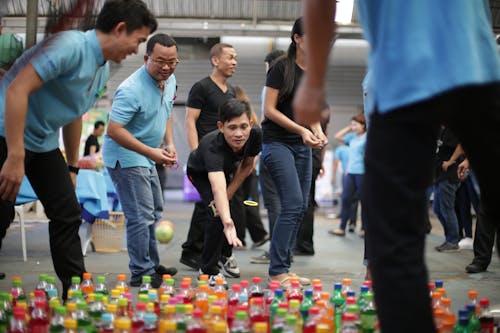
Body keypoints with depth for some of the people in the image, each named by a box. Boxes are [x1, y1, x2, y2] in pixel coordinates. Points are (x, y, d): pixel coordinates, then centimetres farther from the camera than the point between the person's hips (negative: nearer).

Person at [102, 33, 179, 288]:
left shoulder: (170, 81, 2)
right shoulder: (131, 90, -27)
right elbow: (114, 130, -29)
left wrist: (170, 143, 3)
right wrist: (151, 152, -33)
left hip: (145, 158, 10)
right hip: (125, 156, -10)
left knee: (154, 211, 19)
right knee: (141, 216, -11)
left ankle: (152, 264, 32)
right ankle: (141, 273, -2)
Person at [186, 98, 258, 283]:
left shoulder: (255, 135, -33)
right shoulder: (213, 147, -48)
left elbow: (247, 166, -12)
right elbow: (218, 188, -63)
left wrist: (230, 192, -16)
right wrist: (227, 223, -77)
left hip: (228, 169, 5)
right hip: (200, 173, -5)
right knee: (218, 216, -22)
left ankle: (225, 253, 39)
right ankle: (209, 271, -4)